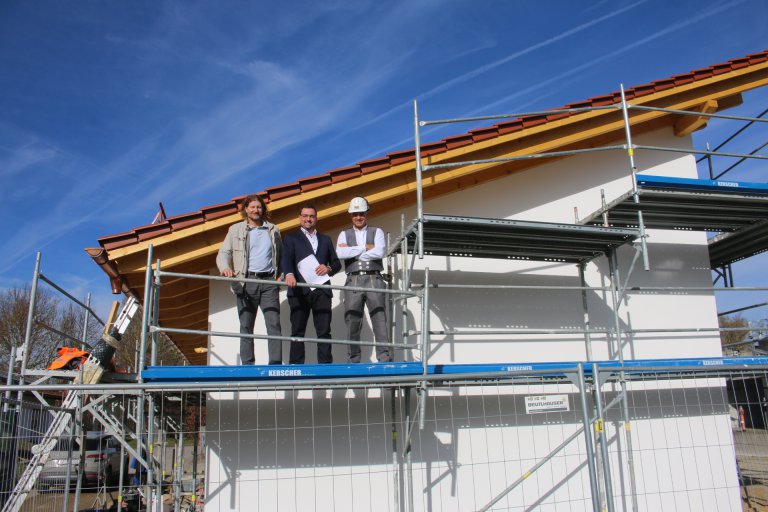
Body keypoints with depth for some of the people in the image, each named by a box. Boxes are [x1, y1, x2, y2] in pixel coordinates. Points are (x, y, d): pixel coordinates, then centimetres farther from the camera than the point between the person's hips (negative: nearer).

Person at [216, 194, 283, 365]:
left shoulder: (273, 230, 16)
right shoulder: (236, 229, 12)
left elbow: (281, 256, 19)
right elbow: (223, 253, 5)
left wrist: (281, 275, 4)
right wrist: (225, 267, -16)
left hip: (269, 282, 1)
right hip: (246, 282, 0)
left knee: (274, 323, -9)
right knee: (246, 326, 1)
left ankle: (276, 364, -10)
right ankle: (247, 365, 6)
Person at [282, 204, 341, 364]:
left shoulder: (325, 239, 23)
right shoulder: (291, 238, 13)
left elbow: (336, 263, 21)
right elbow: (286, 259, -4)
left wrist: (329, 269, -3)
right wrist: (289, 274, -25)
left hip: (321, 290, 3)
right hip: (299, 290, -2)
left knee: (324, 331, -2)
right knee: (297, 331, -2)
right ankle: (296, 365, 0)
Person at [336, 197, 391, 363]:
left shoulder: (377, 232, 13)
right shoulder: (344, 234, 16)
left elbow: (379, 252, -6)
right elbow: (340, 254, -5)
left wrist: (352, 252, -3)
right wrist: (365, 247, -3)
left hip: (373, 279, -1)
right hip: (353, 281, 1)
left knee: (379, 317, -7)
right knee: (352, 321, 1)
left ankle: (384, 356, -6)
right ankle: (354, 359, 7)